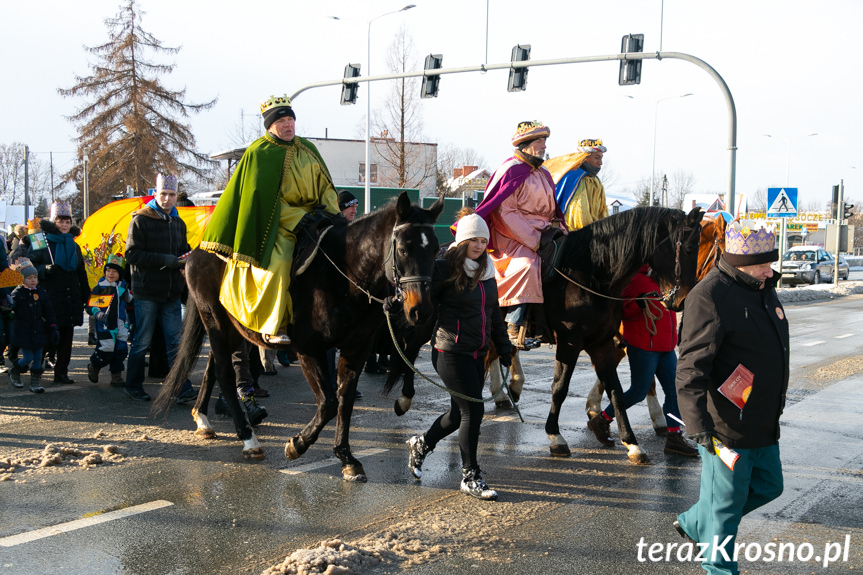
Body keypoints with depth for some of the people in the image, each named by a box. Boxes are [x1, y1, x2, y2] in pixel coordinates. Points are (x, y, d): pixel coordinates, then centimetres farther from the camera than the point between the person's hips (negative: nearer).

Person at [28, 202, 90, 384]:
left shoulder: (73, 246, 17)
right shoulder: (43, 242, 0)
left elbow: (81, 274, 20)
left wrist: (85, 296, 15)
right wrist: (45, 270, -20)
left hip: (71, 298, 5)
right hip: (50, 298, -5)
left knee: (67, 336, 4)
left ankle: (61, 372, 11)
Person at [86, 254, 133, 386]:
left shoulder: (124, 287, 12)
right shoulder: (99, 288, -4)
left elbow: (130, 302, 29)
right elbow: (90, 305, -5)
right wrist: (97, 313, -20)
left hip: (120, 325, 5)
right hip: (104, 325, -5)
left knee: (121, 349, 2)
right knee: (106, 348, -10)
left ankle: (116, 376, 12)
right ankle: (93, 367, 19)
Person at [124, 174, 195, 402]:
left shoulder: (178, 223, 16)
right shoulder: (141, 220, -4)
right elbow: (132, 254, -11)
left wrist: (185, 258, 2)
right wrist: (164, 260, -20)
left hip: (171, 292, 5)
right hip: (146, 292, -5)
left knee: (175, 340, 1)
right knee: (142, 342, 4)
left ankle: (182, 388, 0)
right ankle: (133, 385, 18)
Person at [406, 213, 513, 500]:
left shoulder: (487, 272, 12)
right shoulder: (445, 269, -10)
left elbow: (494, 312, 20)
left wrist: (503, 346, 19)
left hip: (477, 353, 8)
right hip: (452, 350, -8)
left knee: (460, 412, 15)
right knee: (473, 410, -8)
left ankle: (421, 444, 40)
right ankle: (470, 477, 5)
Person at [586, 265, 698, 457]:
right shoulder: (638, 280, -12)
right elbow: (623, 311, -16)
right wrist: (640, 302, -32)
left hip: (666, 347, 8)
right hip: (643, 347, -8)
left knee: (674, 391, 2)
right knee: (638, 392, -2)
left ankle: (674, 438, 8)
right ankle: (601, 421, 16)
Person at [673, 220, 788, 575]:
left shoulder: (762, 287, 9)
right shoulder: (710, 297, -21)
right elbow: (692, 367, -26)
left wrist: (775, 405, 30)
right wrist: (698, 424, -36)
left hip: (763, 424, 9)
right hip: (726, 426, -9)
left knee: (767, 486, 23)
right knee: (726, 503, 3)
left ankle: (694, 524, 38)